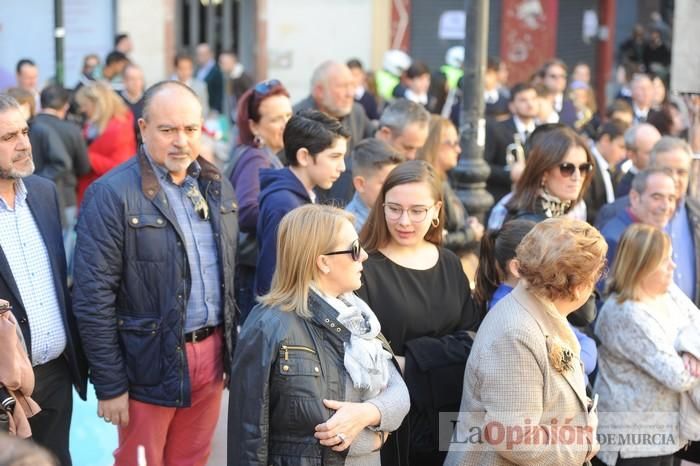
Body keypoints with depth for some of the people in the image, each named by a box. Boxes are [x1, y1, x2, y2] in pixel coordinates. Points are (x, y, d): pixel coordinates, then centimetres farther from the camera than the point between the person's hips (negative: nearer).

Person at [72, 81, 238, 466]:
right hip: (150, 363, -5)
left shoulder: (217, 186, 6)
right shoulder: (111, 195, -14)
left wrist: (233, 348, 14)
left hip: (213, 354, 6)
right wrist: (109, 385, -14)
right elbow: (93, 299, -14)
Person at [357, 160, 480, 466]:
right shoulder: (364, 268, -11)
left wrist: (409, 359, -15)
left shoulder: (450, 265, 6)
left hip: (447, 420, 5)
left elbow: (471, 341, 1)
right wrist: (444, 352, -19)